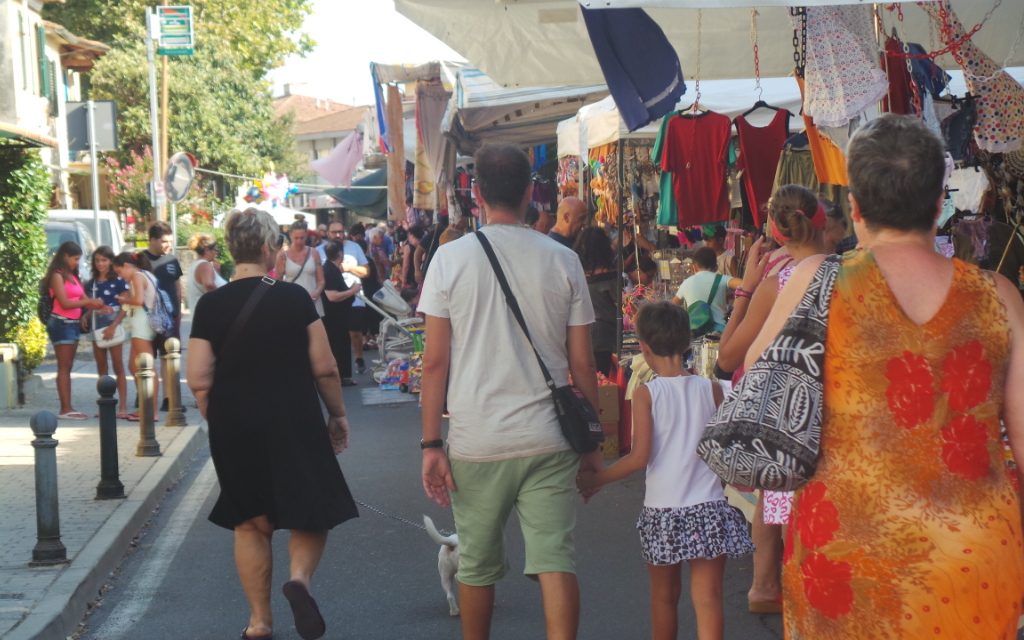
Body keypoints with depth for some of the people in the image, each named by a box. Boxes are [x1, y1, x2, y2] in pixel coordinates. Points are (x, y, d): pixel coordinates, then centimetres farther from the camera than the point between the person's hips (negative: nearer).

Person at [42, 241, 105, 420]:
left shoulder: (73, 276, 17)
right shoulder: (57, 275, -8)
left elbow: (83, 299, 11)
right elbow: (64, 303, -16)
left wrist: (101, 307, -6)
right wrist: (89, 301, -12)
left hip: (73, 324, 8)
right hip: (61, 323, -8)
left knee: (68, 367, 6)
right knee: (64, 367, -9)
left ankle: (68, 407, 6)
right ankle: (65, 409, -10)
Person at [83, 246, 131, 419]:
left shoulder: (119, 281, -4)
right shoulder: (91, 283, 13)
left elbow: (125, 307, -8)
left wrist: (114, 326, -17)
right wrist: (85, 316, 0)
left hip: (113, 327, -6)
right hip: (96, 327, 6)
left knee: (118, 367, -5)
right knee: (101, 369, 8)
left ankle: (123, 407, -6)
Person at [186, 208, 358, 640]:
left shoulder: (210, 305, -4)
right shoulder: (294, 297, -8)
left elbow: (199, 381, -5)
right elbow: (324, 368, -7)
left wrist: (220, 424, 10)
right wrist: (337, 413, 8)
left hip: (234, 429, 2)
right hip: (294, 424, -2)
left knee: (250, 523, 16)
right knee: (310, 514, 12)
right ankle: (300, 576, -16)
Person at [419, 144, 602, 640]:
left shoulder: (451, 258, -2)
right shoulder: (563, 261, 2)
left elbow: (436, 360, -4)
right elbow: (582, 364, 4)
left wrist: (431, 444, 0)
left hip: (476, 441, 0)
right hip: (549, 441, 1)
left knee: (476, 563, 14)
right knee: (555, 559, 0)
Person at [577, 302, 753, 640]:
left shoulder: (646, 393, -8)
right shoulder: (711, 389, 0)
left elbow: (640, 457, -13)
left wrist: (595, 480, -2)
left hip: (663, 510, -1)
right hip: (709, 508, 1)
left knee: (664, 596, 16)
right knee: (708, 598, 0)